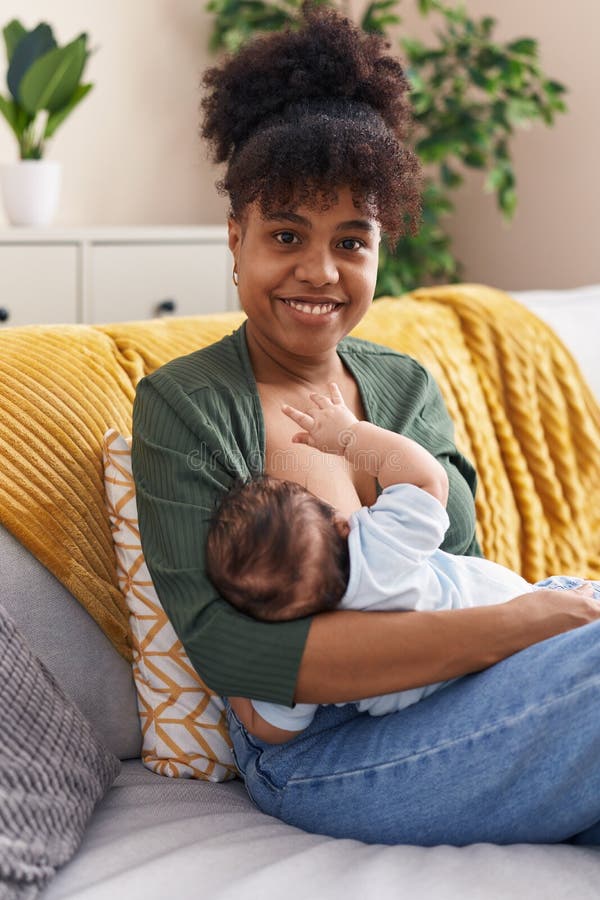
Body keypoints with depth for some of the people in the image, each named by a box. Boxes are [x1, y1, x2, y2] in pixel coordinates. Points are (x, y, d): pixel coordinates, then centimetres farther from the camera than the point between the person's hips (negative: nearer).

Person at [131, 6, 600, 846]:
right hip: (320, 752, -6)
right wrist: (508, 628, -22)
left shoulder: (408, 385, 12)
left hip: (450, 713, 6)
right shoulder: (183, 405, -6)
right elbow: (222, 646, -17)